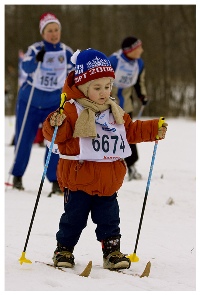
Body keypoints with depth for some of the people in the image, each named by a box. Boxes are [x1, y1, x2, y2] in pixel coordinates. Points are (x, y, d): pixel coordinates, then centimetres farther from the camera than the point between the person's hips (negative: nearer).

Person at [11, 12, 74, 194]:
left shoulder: (67, 52, -3)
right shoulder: (35, 49, -13)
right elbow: (26, 67, -32)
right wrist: (37, 59, -50)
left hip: (54, 105, 2)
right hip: (30, 102, -2)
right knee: (24, 141, 5)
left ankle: (54, 180, 0)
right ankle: (17, 176, 24)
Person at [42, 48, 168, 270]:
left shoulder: (114, 112, 11)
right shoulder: (73, 110, -11)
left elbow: (131, 131, 23)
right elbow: (58, 135, -18)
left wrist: (153, 130, 15)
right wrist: (55, 125, -39)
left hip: (108, 182, 5)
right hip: (79, 180, -5)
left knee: (109, 219, 9)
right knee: (73, 218, 3)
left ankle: (112, 251, 19)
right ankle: (64, 250, 18)